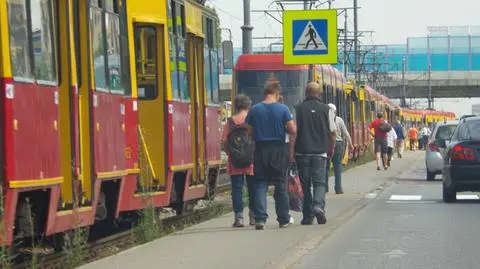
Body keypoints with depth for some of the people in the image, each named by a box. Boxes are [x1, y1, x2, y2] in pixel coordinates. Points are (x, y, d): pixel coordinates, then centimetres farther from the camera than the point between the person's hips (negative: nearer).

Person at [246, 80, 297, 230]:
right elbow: (293, 130, -9)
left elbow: (249, 132, 2)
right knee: (280, 185, 9)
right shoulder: (283, 109, -5)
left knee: (260, 185, 3)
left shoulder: (255, 110, 0)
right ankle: (283, 220, 15)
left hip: (261, 150, 1)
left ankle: (260, 219, -10)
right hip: (279, 150, -1)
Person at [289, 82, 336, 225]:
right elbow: (333, 132, 5)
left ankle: (308, 216, 9)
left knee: (305, 184, 7)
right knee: (320, 182, 2)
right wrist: (331, 149, 19)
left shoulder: (298, 109, 1)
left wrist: (291, 151, -1)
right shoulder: (326, 110, 2)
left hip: (302, 152, 1)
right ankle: (318, 205, -24)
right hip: (320, 153, -1)